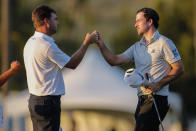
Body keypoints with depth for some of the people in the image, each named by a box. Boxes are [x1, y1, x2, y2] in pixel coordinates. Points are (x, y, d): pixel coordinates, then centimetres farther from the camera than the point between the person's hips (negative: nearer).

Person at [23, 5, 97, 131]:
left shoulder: (30, 42, 10)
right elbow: (72, 64, -8)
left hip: (34, 99, 10)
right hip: (48, 101, -10)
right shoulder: (46, 45, -19)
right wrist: (86, 43, 1)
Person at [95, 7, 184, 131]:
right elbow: (115, 60, 13)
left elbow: (179, 68, -7)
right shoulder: (137, 47, 19)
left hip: (156, 99, -8)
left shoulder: (164, 43, -3)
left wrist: (158, 85, -15)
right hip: (142, 100, 8)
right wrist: (101, 44, 0)